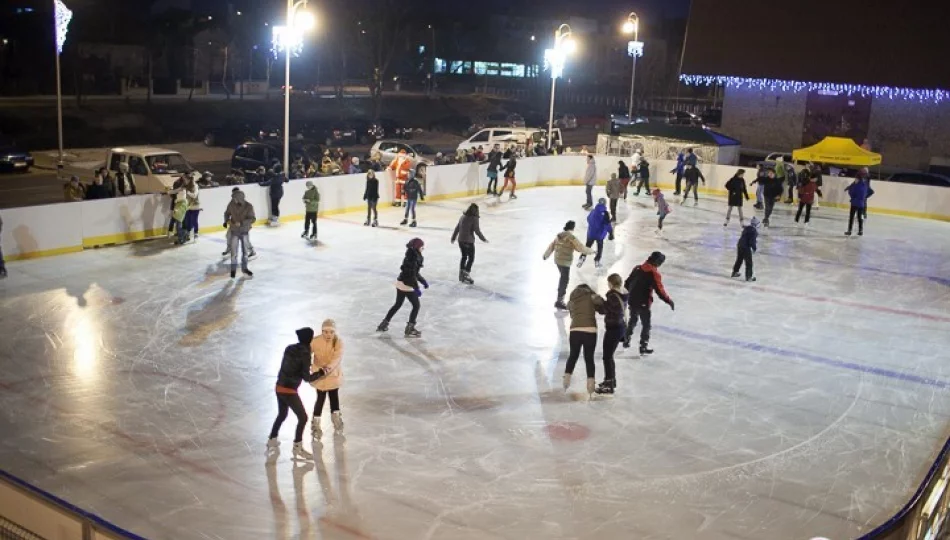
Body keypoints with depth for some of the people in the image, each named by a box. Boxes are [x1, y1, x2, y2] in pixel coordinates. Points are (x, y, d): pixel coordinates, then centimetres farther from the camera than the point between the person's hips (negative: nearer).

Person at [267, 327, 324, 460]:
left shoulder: (289, 348, 4)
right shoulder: (305, 354, -16)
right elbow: (307, 377, -15)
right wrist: (320, 373, -1)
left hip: (279, 387, 8)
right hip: (289, 390, -8)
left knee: (282, 414, 28)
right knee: (303, 417, 3)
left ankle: (272, 440, 41)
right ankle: (297, 448, 7)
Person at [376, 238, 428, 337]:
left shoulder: (410, 256, 9)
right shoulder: (413, 259, -22)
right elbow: (412, 275, -25)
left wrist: (423, 281, 22)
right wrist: (416, 288, -23)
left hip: (400, 283, 10)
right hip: (407, 286, -10)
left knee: (398, 304, 23)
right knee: (416, 305, 4)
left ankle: (384, 324, 31)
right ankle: (410, 329, 7)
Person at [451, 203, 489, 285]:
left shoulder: (463, 217, 5)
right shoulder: (474, 218, -14)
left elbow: (457, 228, 12)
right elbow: (477, 231, -15)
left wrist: (453, 238, 25)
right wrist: (484, 239, -2)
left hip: (461, 240, 7)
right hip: (469, 241, -7)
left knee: (464, 257, 21)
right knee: (471, 258, 6)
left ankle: (461, 274, 26)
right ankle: (466, 274, 0)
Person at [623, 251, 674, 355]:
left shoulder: (637, 268, 5)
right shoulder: (654, 273, -16)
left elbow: (627, 283, 14)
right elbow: (659, 290, -20)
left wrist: (631, 292, 33)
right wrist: (669, 301, -12)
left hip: (632, 300, 7)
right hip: (643, 303, -7)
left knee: (632, 320, 26)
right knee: (646, 324, 7)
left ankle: (626, 341, 36)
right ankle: (643, 347, 9)